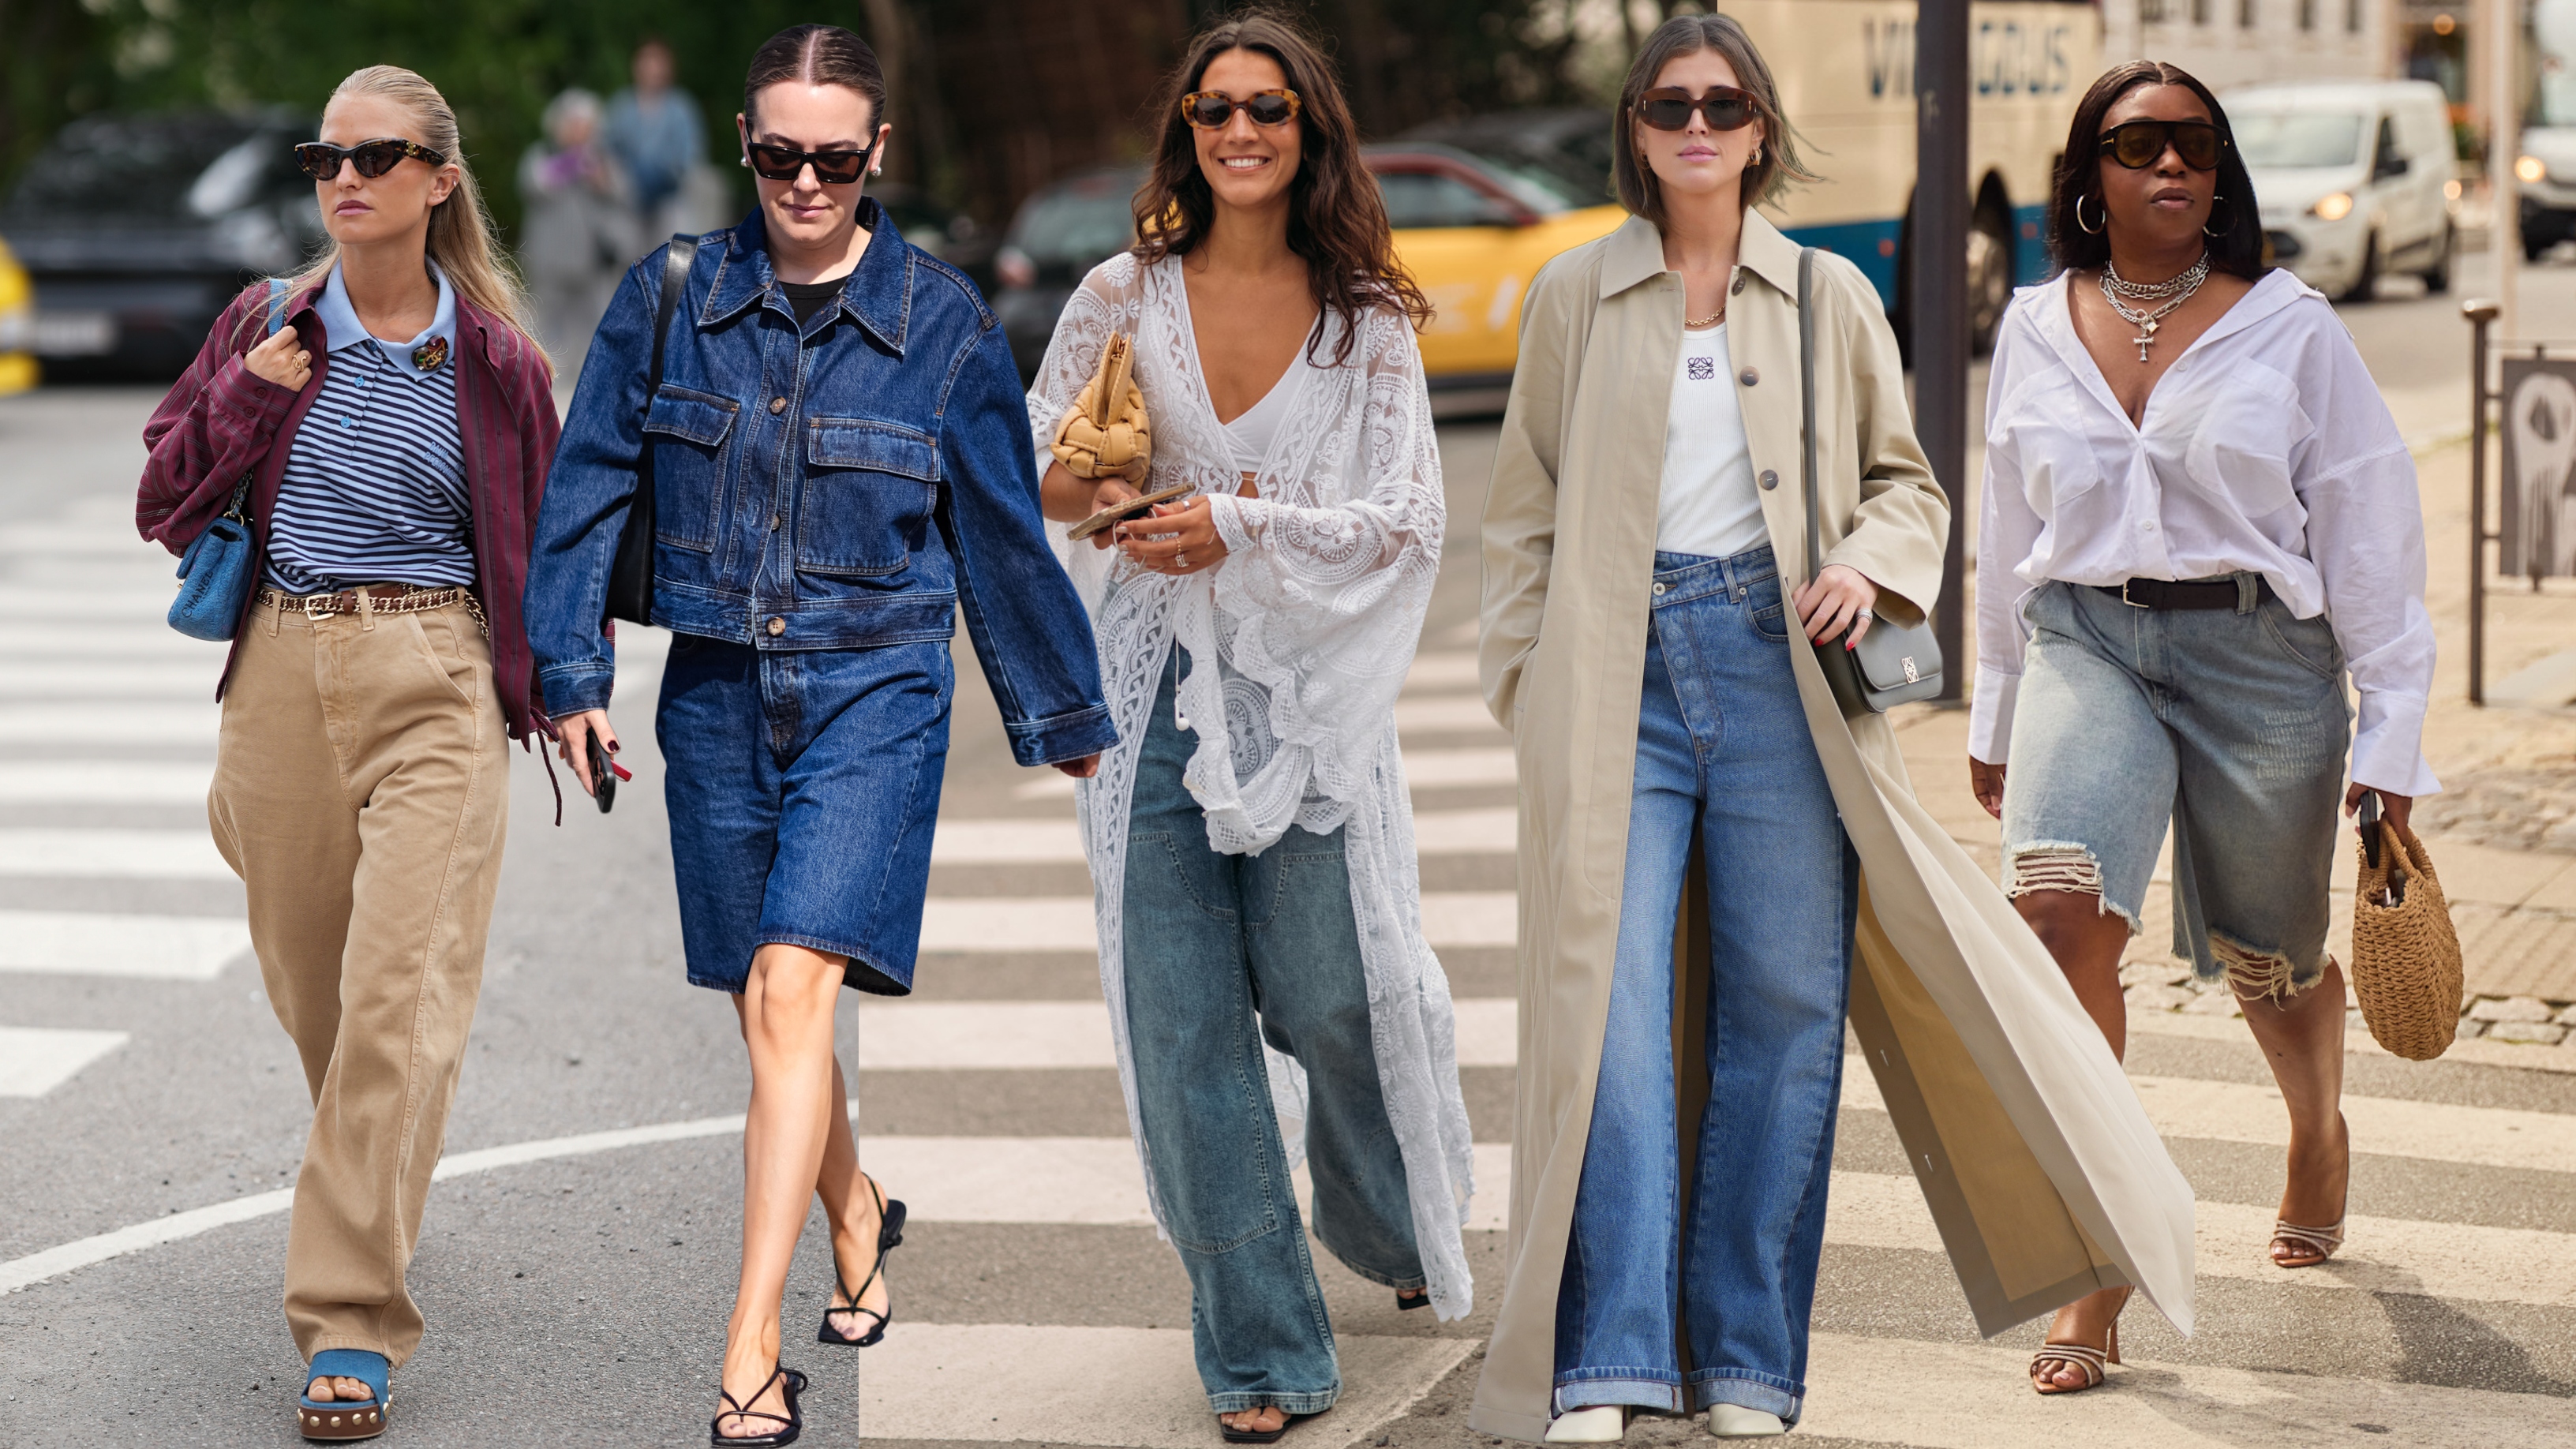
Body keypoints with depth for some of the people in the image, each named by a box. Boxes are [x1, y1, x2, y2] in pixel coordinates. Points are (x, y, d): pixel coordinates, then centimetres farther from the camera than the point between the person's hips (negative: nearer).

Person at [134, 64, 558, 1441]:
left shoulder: (495, 360, 3)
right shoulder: (266, 329, 7)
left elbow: (546, 542, 13)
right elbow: (163, 505, 8)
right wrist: (249, 395, -6)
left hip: (437, 687, -3)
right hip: (284, 676, 3)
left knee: (398, 995, -13)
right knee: (311, 990, 12)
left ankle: (351, 1322, -11)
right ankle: (375, 1207, 40)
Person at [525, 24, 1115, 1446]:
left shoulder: (940, 319, -2)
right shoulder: (669, 298, 0)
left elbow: (1002, 532, 7)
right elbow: (585, 488, 6)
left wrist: (1062, 716, 14)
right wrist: (572, 673, 1)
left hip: (875, 690, -3)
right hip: (716, 693, 3)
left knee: (790, 990, -17)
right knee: (767, 1005, 12)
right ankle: (858, 1220, 41)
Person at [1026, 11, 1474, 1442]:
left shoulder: (1368, 318, 1)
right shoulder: (1122, 298, 3)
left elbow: (1404, 519, -4)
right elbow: (1029, 468, 10)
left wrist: (1242, 530, -16)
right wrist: (1098, 493, -12)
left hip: (1308, 688, -1)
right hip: (1155, 680, 1)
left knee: (1335, 991, 2)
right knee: (1185, 1017, -1)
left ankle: (1398, 1229, 36)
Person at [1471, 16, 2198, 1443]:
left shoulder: (1829, 297, 10)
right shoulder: (1573, 297, 10)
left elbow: (1908, 482, 17)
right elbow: (1525, 511, 14)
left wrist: (1868, 565, -4)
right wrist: (1526, 679, 6)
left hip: (1777, 664, 1)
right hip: (1619, 675, -1)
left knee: (1783, 1001, -1)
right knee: (1612, 1001, -9)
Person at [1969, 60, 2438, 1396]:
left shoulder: (2288, 327, -1)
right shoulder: (2037, 330, 8)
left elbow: (2371, 533, 1)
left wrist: (2391, 735, -1)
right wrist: (1996, 714, 23)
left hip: (2259, 656, -1)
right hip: (2086, 644, 1)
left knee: (2266, 962, 13)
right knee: (2060, 901, -25)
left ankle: (2318, 1134, 51)